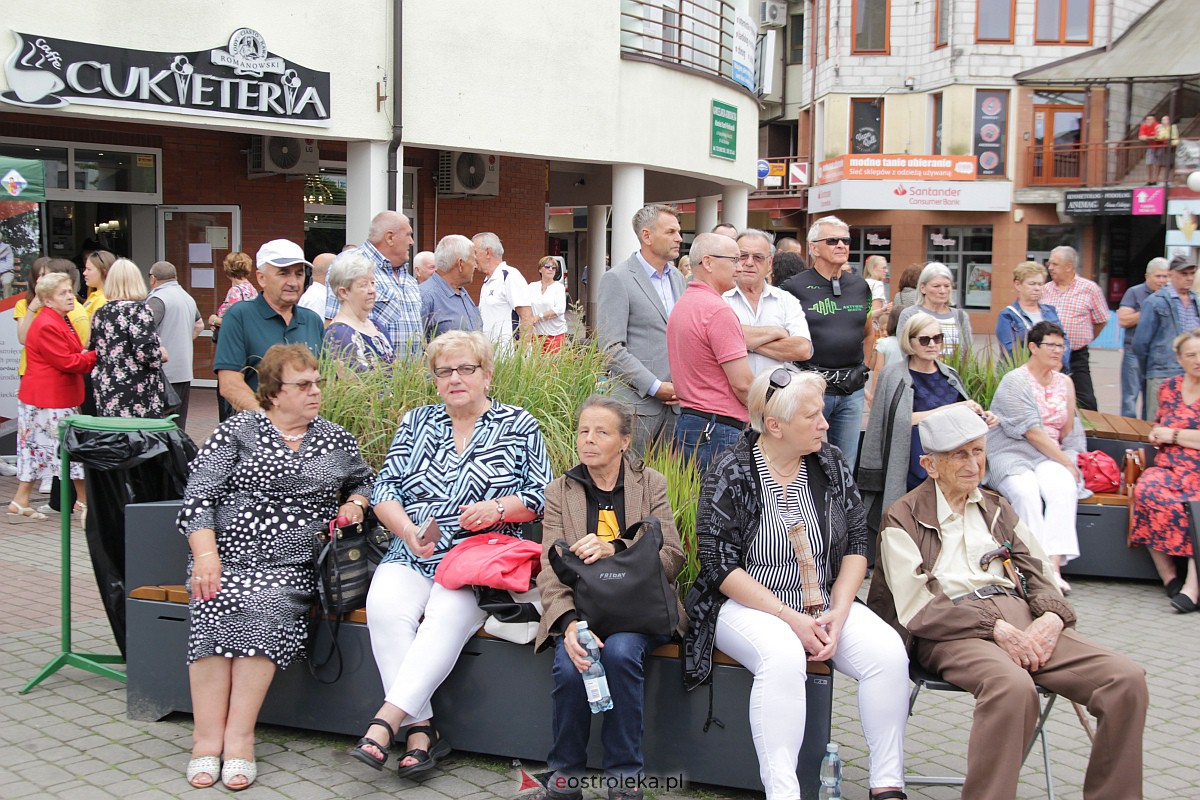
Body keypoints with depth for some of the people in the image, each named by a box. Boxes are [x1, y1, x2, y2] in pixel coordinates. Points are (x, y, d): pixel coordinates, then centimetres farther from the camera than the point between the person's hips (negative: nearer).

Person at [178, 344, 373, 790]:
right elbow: (197, 498, 1)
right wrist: (206, 556, -13)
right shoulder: (237, 432, 8)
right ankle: (208, 738, -29)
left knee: (264, 608, -32)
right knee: (215, 608, -32)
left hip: (292, 565, 1)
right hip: (227, 557, -1)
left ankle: (239, 737, -29)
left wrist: (355, 504, 12)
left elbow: (364, 481, 36)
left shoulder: (336, 440, 17)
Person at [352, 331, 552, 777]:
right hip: (411, 557, 3)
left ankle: (385, 722, -35)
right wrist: (408, 530, -8)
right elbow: (385, 489, 12)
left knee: (449, 613, -34)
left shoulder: (519, 426, 11)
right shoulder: (416, 422, 19)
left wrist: (497, 509, -11)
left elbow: (541, 496, 8)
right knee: (384, 606, -29)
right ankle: (421, 730, -27)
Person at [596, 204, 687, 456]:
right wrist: (655, 387, -15)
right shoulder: (617, 279, -6)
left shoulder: (678, 278, 16)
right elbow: (611, 347, -13)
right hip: (637, 404, -6)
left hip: (676, 404, 6)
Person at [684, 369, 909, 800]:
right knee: (783, 656, -36)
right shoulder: (730, 474, -9)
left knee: (888, 652, -21)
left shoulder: (831, 464, 5)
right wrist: (790, 618, -19)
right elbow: (720, 566, -13)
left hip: (824, 603, 5)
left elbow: (856, 544, 8)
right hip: (749, 604, -4)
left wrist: (838, 612, -8)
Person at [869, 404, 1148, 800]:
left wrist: (1051, 618, -5)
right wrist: (996, 626, -15)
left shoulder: (996, 509, 26)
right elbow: (917, 607, -5)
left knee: (1127, 679, -17)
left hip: (1021, 620, 6)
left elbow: (1042, 575, 19)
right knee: (1012, 686, -39)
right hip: (950, 631, -6)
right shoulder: (903, 519, 7)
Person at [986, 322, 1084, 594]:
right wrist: (1066, 462, -10)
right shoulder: (1015, 381, -2)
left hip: (1051, 456, 4)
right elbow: (1031, 432, -10)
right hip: (1012, 453, -4)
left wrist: (1070, 399, 0)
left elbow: (1066, 433, 14)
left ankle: (1054, 567, -39)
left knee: (1064, 489, -30)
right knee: (1026, 491, -36)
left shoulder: (1063, 382, 16)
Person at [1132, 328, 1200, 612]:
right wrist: (1156, 433, 10)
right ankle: (1169, 575, -23)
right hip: (1168, 467, 4)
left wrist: (1174, 435, -5)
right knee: (1147, 491, -31)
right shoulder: (1168, 388, 18)